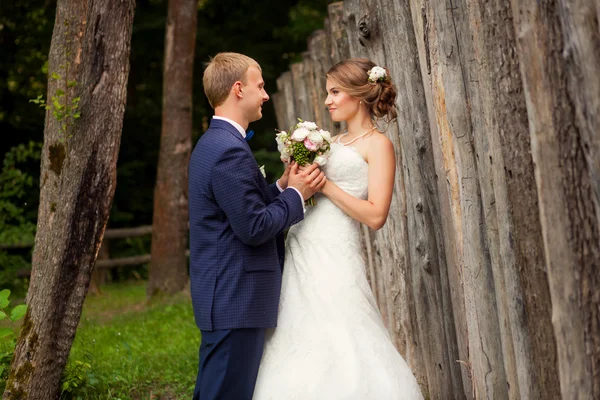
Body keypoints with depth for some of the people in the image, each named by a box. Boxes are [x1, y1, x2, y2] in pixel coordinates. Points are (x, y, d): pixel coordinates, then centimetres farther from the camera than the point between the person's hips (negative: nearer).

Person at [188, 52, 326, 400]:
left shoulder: (215, 143, 15)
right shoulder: (230, 150, -18)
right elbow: (254, 228, -20)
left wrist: (283, 186, 8)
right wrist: (296, 195, -7)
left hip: (223, 297, 11)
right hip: (236, 301, -11)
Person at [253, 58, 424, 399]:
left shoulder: (378, 144, -3)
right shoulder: (333, 143, 18)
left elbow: (375, 216, -13)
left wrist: (323, 183, -11)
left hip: (333, 257, -7)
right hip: (299, 252, 8)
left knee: (336, 344, -8)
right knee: (300, 342, 7)